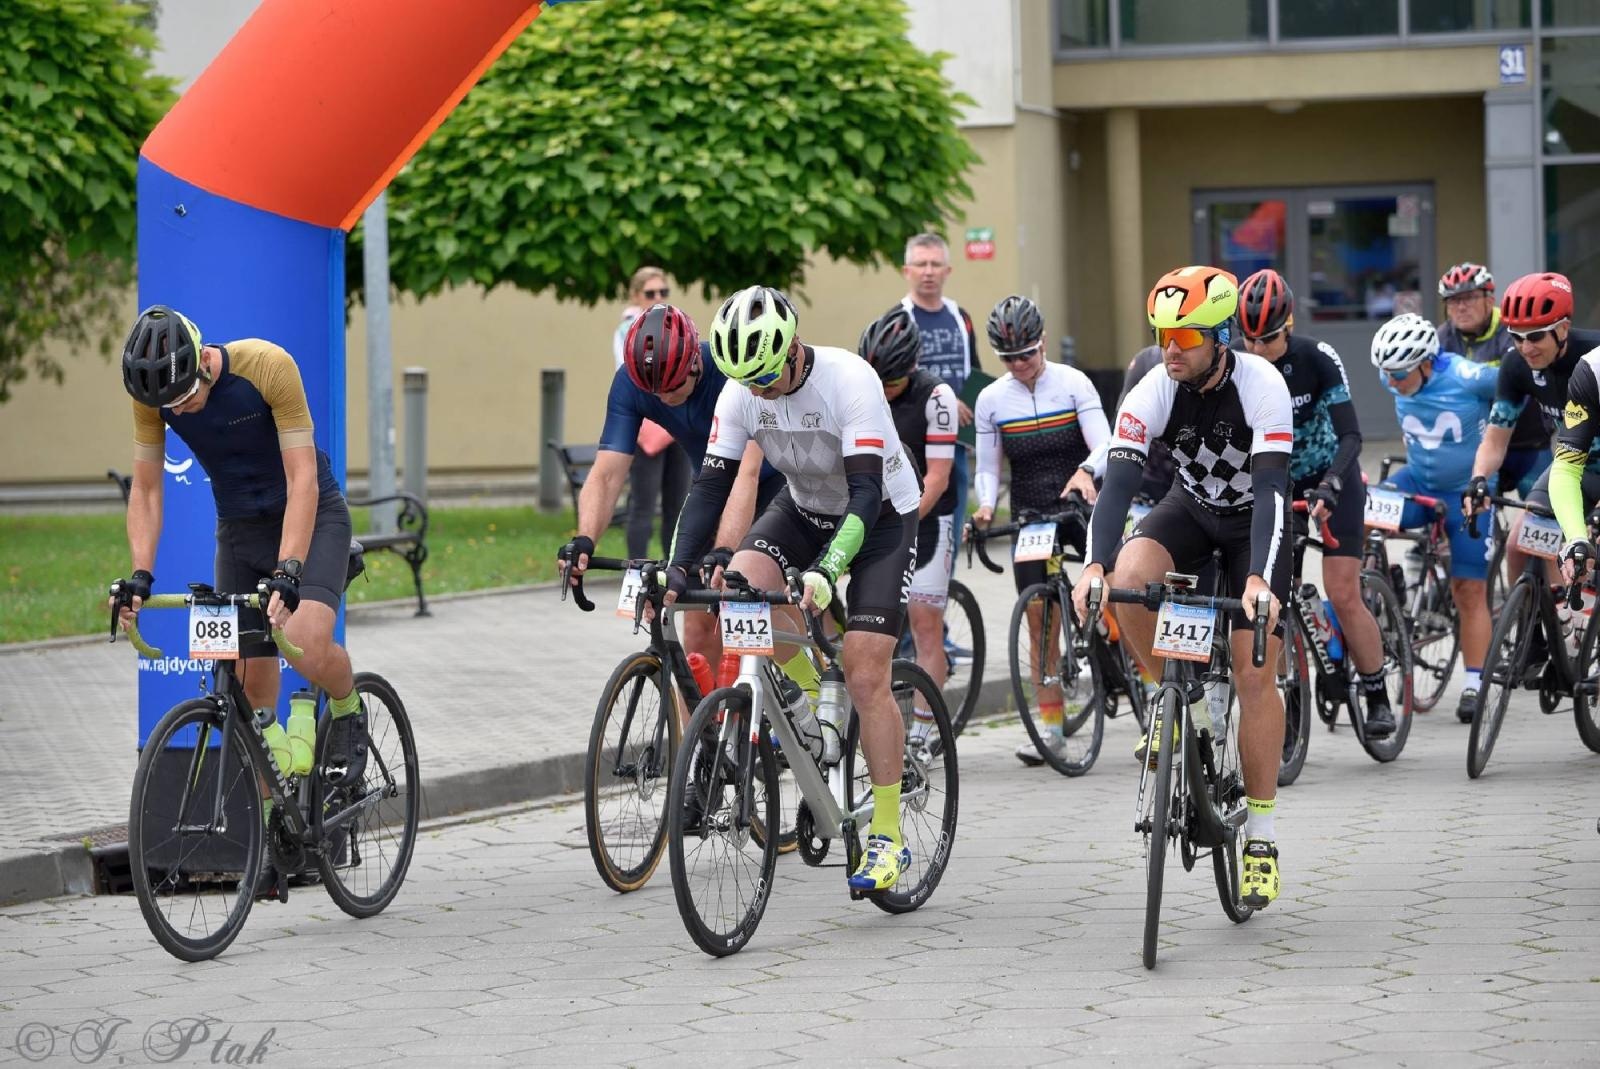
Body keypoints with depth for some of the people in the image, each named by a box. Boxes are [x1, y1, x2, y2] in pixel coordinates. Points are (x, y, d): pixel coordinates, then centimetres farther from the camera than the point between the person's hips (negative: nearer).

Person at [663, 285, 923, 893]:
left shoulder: (849, 381, -32)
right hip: (805, 507, 5)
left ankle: (888, 837, -5)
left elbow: (866, 493, -37)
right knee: (739, 583, -25)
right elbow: (712, 485, -16)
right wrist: (678, 568, -30)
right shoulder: (742, 393, -17)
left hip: (881, 518, -5)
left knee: (865, 676, -14)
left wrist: (826, 571, -50)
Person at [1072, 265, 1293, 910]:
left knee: (1255, 675, -10)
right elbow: (1118, 481, -30)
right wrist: (1094, 567, -45)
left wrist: (1259, 580, -49)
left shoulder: (1262, 387, -29)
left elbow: (1272, 489, -36)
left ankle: (1261, 837, 0)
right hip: (1192, 508, 3)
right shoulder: (1154, 393, -22)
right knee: (1129, 577, -30)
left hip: (1257, 520, -3)